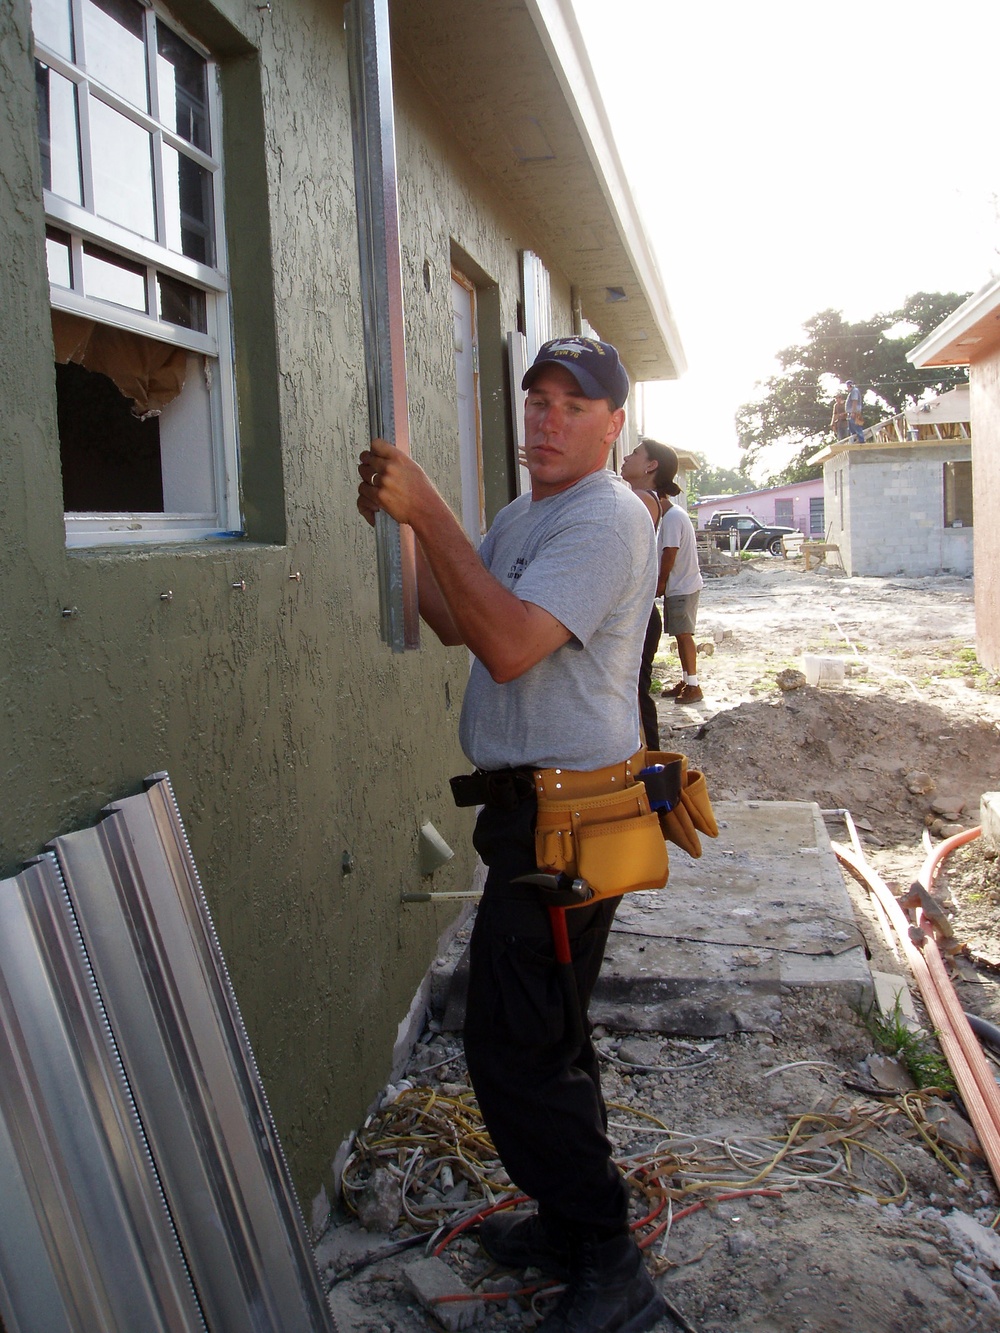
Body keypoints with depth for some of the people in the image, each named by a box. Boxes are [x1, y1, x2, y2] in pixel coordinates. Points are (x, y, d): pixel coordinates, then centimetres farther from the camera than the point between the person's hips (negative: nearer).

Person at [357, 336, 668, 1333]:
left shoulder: (607, 520, -16)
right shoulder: (521, 517, 16)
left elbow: (510, 646, -28)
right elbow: (456, 624, 17)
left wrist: (428, 510, -27)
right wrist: (398, 523, 6)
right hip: (530, 804, 10)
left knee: (514, 1047, -4)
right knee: (547, 1034, 20)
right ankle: (574, 1226, 39)